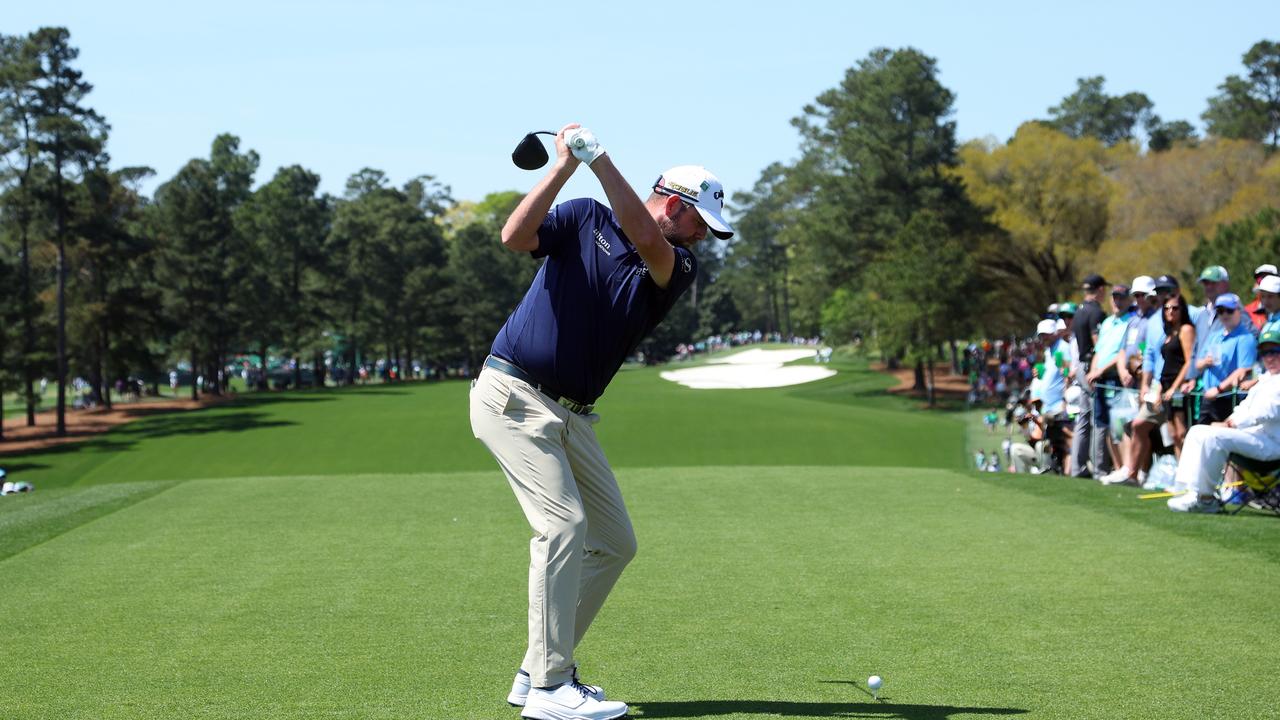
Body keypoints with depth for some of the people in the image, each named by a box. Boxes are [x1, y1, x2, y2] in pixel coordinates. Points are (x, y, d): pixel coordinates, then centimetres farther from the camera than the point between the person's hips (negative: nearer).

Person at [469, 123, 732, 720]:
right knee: (563, 524, -19)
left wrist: (598, 159, -27)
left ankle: (538, 672, 15)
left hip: (574, 415, 7)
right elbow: (516, 237, -18)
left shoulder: (679, 268, 5)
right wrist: (564, 165, -23)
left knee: (614, 543, 7)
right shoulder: (586, 218, -2)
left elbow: (648, 243, -19)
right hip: (514, 395, -7)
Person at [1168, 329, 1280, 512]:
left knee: (1213, 437, -28)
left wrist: (1234, 423, -14)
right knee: (1197, 432, 5)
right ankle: (1192, 489, -7)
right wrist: (1229, 421, 3)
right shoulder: (1265, 379, 24)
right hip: (1250, 433, 10)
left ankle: (1204, 497, -22)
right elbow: (1246, 406, 25)